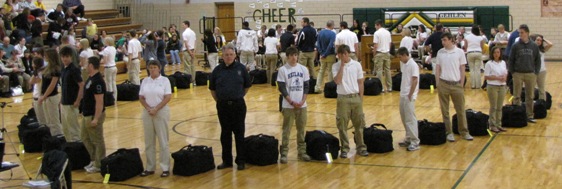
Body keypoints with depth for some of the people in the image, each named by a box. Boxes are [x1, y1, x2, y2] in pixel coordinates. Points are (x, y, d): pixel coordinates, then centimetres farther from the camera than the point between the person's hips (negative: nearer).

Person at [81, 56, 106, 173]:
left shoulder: (97, 81, -22)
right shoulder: (91, 78, 10)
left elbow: (99, 102, -24)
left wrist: (96, 119, -25)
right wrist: (84, 112, 22)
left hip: (94, 116, -11)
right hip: (87, 115, 11)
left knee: (97, 141, 0)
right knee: (85, 139, 19)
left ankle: (99, 165, 9)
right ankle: (94, 160, 30)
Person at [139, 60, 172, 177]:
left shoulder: (164, 80, -3)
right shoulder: (145, 81, 8)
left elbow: (168, 97, -9)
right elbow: (141, 97, 6)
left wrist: (156, 109, -16)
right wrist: (148, 108, -10)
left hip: (161, 112, -4)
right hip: (147, 113, 4)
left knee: (163, 141, -1)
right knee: (149, 141, 7)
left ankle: (165, 168, 4)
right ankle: (150, 168, 15)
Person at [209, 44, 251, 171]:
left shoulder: (241, 68, -2)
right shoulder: (217, 70, 2)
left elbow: (247, 86, 8)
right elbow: (212, 89, 12)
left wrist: (238, 97, 8)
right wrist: (219, 100, 7)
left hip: (238, 105, -2)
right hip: (223, 106, 2)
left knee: (239, 133, 2)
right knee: (225, 134, 9)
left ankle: (241, 161, 11)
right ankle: (226, 160, 18)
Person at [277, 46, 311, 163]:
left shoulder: (303, 69, 6)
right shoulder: (283, 70, -4)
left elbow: (306, 86, 8)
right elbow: (282, 88, -6)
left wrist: (303, 100, -6)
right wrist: (292, 102, -12)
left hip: (302, 105, 3)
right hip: (288, 105, -3)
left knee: (301, 129, 9)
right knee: (286, 130, -1)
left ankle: (302, 151, 17)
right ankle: (284, 153, 3)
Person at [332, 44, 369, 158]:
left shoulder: (356, 65, 2)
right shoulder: (336, 66, -1)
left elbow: (360, 83, 6)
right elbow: (337, 81, -17)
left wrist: (361, 99, 2)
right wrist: (342, 65, -14)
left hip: (355, 97, 1)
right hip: (343, 98, -1)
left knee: (359, 123, 6)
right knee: (342, 125, 2)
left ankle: (361, 147, 16)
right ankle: (345, 148, 12)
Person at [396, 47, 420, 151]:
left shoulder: (413, 65, -14)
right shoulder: (404, 64, 12)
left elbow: (414, 81, -17)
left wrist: (410, 95, -16)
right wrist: (403, 93, 12)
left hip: (409, 97, -9)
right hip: (403, 95, 9)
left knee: (410, 119, -8)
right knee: (404, 118, 14)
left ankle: (415, 142, -4)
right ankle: (408, 139, 23)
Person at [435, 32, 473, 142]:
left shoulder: (459, 52, -1)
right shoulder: (440, 53, 4)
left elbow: (462, 69, 2)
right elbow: (437, 69, 7)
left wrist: (461, 84, -2)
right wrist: (437, 84, 1)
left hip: (456, 84, -1)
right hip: (443, 84, 1)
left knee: (461, 109, 3)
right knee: (445, 110, 5)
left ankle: (464, 132, 12)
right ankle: (448, 132, 14)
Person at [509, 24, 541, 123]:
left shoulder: (534, 46, 3)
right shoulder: (515, 46, -2)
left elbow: (538, 60, 8)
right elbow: (511, 60, 1)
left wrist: (536, 72, 1)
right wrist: (512, 72, -4)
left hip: (530, 74, 1)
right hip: (518, 74, -1)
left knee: (530, 96, 7)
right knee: (517, 96, 4)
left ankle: (530, 116, 16)